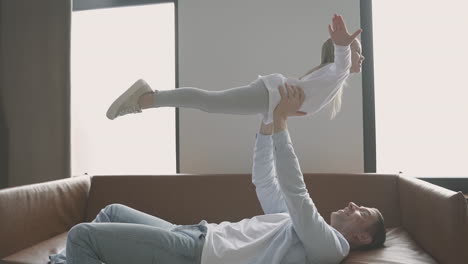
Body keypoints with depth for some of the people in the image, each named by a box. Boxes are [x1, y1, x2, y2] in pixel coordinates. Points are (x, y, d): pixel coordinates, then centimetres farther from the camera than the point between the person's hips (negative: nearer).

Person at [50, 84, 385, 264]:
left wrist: (281, 120, -23)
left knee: (81, 234, -12)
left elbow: (294, 190, -23)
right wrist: (268, 122, 14)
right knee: (113, 211, 19)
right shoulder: (300, 225, 20)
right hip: (196, 235, 10)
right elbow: (265, 182, 22)